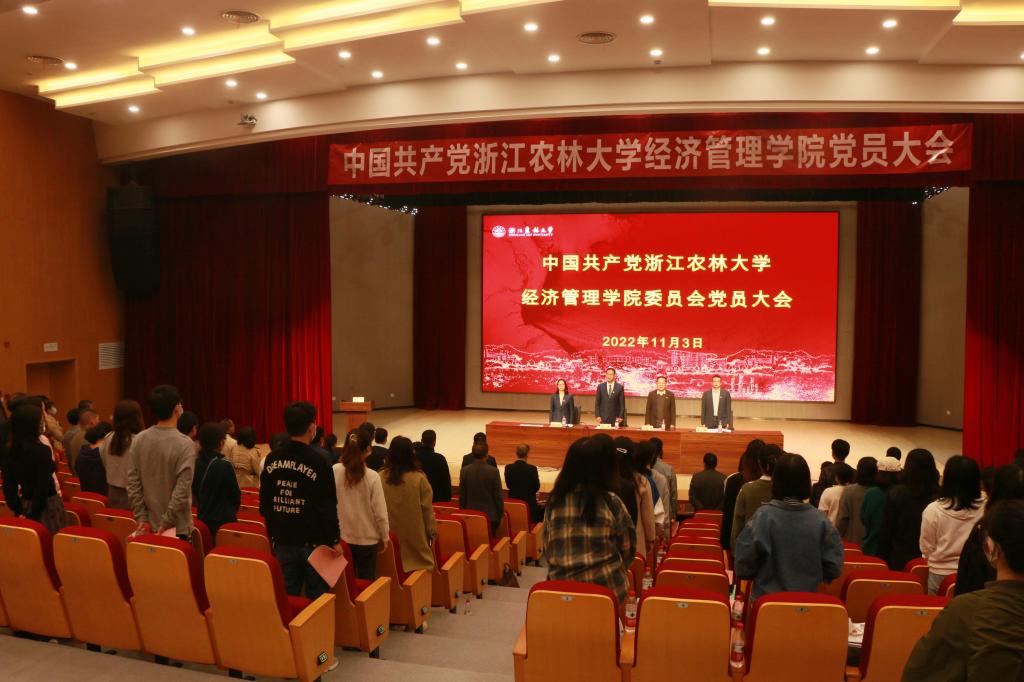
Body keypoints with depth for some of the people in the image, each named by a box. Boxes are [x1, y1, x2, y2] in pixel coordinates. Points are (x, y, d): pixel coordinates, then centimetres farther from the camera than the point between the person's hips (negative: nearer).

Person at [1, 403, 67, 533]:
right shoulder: (42, 450, -19)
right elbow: (43, 487, -20)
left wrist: (18, 511, 4)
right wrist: (33, 516, -11)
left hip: (25, 506, 7)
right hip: (46, 507, -6)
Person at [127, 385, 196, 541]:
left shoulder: (139, 440, -1)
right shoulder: (184, 444, -16)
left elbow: (133, 485, 0)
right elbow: (182, 492, -19)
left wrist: (142, 518, 5)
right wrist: (166, 523, -10)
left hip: (149, 526, 5)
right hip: (177, 528, -5)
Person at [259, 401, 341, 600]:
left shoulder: (271, 459, 2)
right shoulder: (318, 461, -14)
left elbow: (265, 504, 9)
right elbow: (327, 507, -14)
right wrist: (335, 540, -4)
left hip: (282, 541, 5)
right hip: (314, 541, -5)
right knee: (317, 597, 5)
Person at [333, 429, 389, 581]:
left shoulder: (333, 472, -10)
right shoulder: (372, 476, -15)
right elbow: (380, 512, -12)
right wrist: (384, 537, 4)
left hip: (341, 538, 2)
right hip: (367, 539, -2)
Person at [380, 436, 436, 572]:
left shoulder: (381, 477, -8)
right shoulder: (418, 479, -14)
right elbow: (427, 509, -7)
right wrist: (432, 532, 7)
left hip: (390, 537, 2)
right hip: (415, 538, -2)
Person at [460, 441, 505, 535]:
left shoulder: (465, 470, -5)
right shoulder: (493, 471, -11)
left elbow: (462, 495, 1)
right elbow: (498, 495, -7)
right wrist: (501, 514, 4)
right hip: (490, 515, -2)